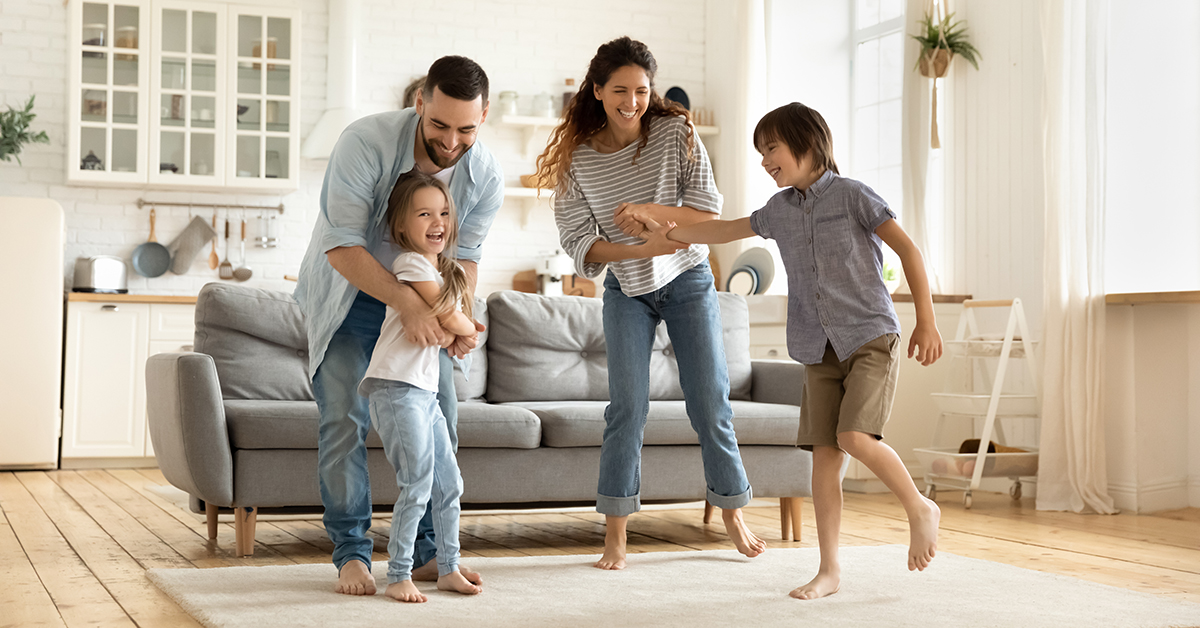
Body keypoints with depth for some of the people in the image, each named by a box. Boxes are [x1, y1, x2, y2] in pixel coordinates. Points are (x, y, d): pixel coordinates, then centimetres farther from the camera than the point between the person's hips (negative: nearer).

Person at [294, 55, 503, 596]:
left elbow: (464, 256, -7)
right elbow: (342, 246, -33)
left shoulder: (486, 178, -17)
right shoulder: (365, 143, -31)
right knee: (345, 419, -12)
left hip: (421, 298, 4)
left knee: (438, 419, 0)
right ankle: (352, 555, -1)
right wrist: (407, 303, -44)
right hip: (346, 293, -4)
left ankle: (428, 552, 12)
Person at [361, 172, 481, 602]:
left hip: (426, 390, 9)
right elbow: (451, 320, -12)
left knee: (449, 484, 11)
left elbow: (456, 332, 17)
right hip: (397, 389, -9)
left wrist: (460, 330, -3)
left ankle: (448, 569, 22)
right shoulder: (412, 264, -10)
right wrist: (470, 328, 6)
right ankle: (398, 577, -2)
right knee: (417, 485, -10)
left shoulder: (447, 270, 18)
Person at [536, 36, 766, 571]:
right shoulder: (578, 157, -10)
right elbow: (578, 241, -12)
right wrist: (643, 249, -26)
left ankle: (732, 513, 22)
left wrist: (651, 211, -28)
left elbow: (709, 211, -12)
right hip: (626, 292, 0)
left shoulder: (675, 133, -12)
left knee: (710, 403, 3)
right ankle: (615, 536, 0)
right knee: (627, 406, -8)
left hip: (688, 284, 0)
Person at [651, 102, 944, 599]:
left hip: (871, 336, -5)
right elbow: (726, 231, 30)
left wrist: (926, 321, -11)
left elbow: (908, 250, -6)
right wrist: (666, 232, 31)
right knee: (823, 452, -1)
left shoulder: (851, 195, -4)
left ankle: (920, 508, 3)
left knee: (854, 436, -22)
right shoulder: (779, 210, 13)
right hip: (821, 351, 5)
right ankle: (829, 569, 5)